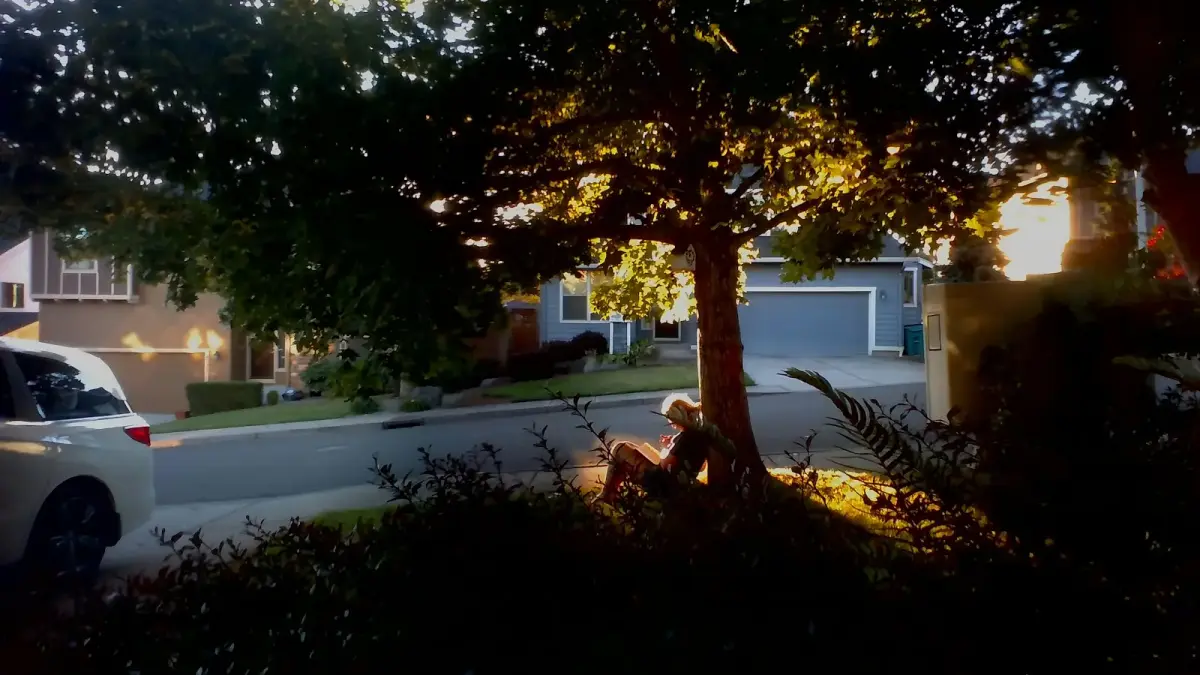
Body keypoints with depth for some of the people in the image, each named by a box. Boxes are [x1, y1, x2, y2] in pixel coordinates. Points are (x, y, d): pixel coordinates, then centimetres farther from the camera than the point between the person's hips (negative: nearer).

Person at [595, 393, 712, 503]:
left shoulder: (685, 436, -25)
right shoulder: (701, 433, 0)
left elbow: (663, 463, -21)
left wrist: (666, 447, -1)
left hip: (662, 484, -9)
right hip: (676, 484, 10)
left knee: (619, 448, 1)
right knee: (644, 447, 29)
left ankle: (607, 494, 12)